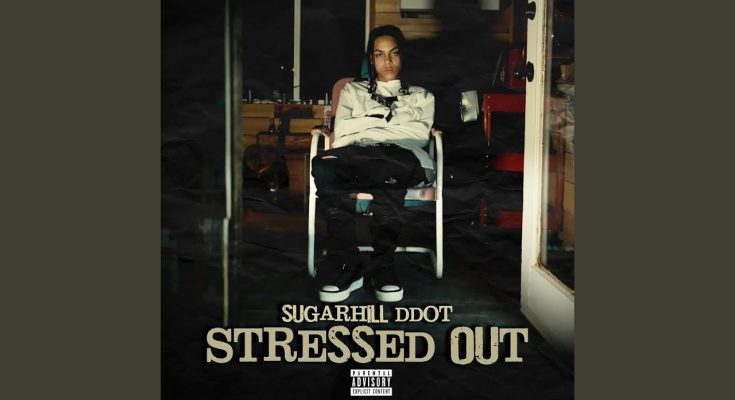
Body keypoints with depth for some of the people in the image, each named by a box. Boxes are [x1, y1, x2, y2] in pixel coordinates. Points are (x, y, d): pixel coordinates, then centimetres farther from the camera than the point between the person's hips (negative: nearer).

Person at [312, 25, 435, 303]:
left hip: (403, 160, -1)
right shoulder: (353, 90, 27)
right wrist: (390, 117, 3)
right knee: (324, 169, -37)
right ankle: (348, 268, -31)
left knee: (395, 171, -43)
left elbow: (421, 134, 5)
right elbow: (341, 131, 8)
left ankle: (381, 266, -28)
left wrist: (367, 129, -1)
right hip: (355, 160, 1)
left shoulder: (421, 95, 26)